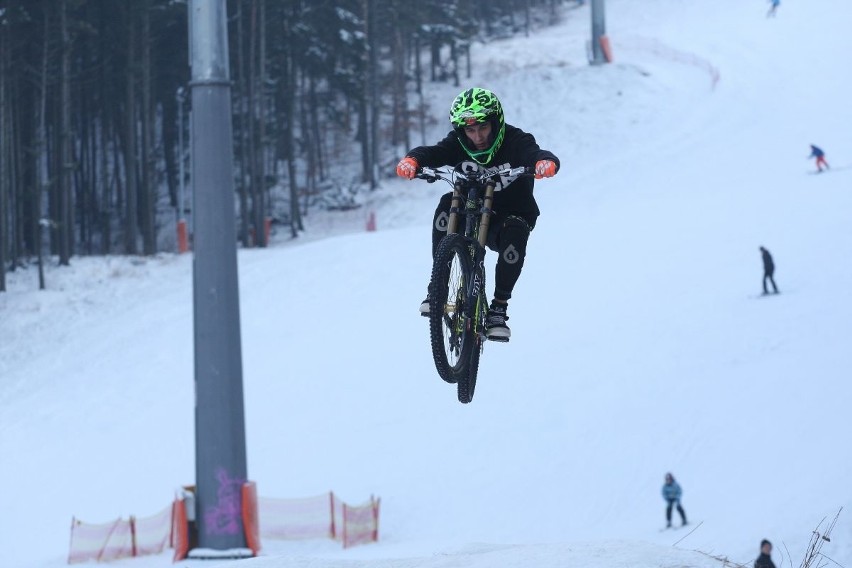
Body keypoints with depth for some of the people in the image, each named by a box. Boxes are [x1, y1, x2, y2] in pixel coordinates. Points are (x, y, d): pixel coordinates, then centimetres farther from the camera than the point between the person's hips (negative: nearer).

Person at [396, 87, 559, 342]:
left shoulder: (516, 142, -17)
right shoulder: (458, 144, -11)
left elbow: (535, 154, -36)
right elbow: (432, 153, -26)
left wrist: (545, 162, -61)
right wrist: (412, 160, -50)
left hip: (511, 216, -2)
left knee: (515, 232, -35)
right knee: (448, 204, -28)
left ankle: (499, 308, -24)